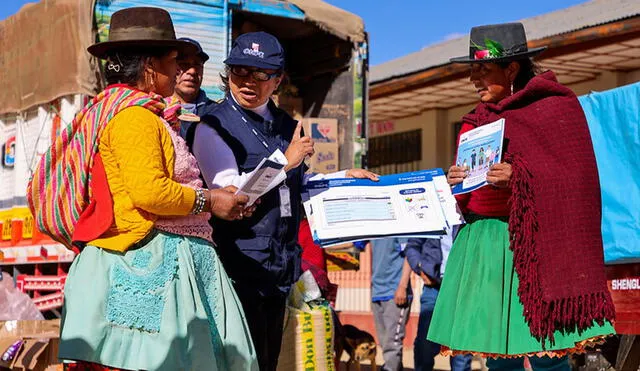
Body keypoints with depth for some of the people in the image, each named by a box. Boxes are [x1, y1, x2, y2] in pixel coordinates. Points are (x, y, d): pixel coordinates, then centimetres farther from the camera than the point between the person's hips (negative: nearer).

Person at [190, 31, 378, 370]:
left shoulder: (287, 126, 14)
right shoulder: (214, 126, -6)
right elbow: (229, 190, -18)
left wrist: (344, 176, 15)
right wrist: (285, 160, -13)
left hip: (281, 263, 7)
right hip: (241, 262, -7)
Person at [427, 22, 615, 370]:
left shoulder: (556, 107, -1)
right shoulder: (476, 121, 15)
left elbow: (573, 176, -8)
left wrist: (518, 176, -20)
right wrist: (454, 182, -3)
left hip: (532, 242, -5)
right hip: (481, 241, 6)